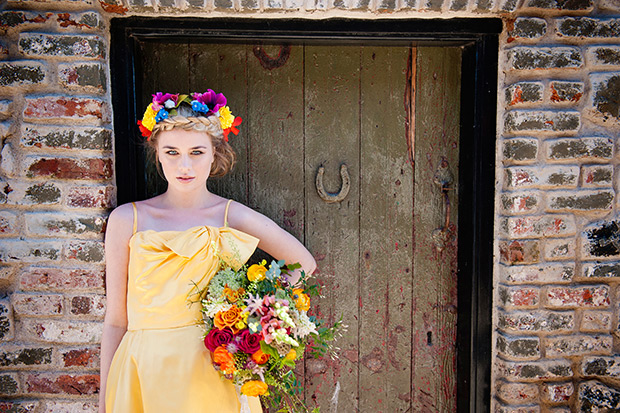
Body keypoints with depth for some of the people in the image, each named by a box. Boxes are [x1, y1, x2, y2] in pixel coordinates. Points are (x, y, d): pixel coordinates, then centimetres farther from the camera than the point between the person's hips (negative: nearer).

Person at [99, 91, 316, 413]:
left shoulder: (235, 217, -4)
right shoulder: (126, 220, -3)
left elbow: (304, 263, 8)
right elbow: (116, 320, 1)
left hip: (215, 375, 0)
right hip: (144, 375, 1)